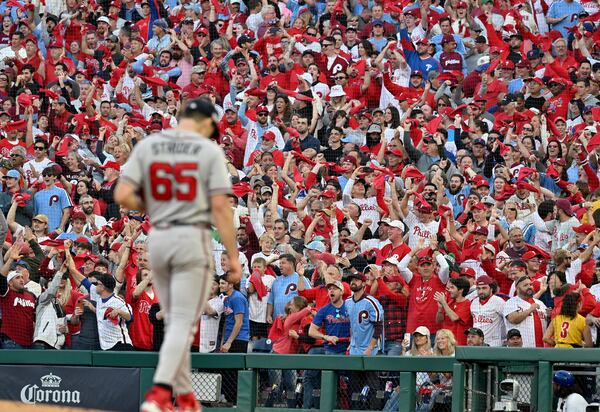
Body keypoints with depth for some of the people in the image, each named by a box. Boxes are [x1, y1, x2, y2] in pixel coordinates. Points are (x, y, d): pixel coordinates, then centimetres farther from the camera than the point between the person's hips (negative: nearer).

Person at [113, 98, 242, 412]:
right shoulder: (209, 151, -3)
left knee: (174, 321, 17)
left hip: (157, 238, 4)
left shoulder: (147, 146, 4)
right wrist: (233, 256, -5)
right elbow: (220, 207, -9)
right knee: (183, 322, -4)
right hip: (192, 239, -4)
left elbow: (123, 196, -5)